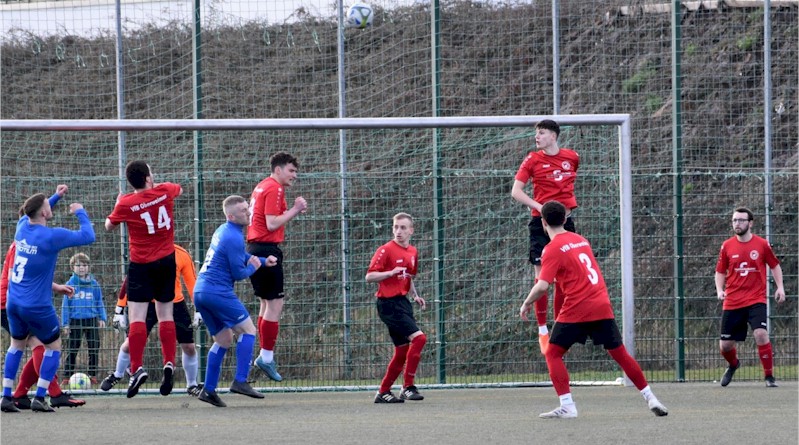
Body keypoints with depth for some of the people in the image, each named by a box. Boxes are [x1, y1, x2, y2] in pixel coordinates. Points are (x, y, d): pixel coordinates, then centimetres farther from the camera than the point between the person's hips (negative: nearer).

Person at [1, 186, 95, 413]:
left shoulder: (22, 226, 1)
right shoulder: (52, 236, -18)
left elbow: (34, 213, 27)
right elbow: (87, 236, -9)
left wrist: (56, 196, 28)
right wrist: (80, 213, 5)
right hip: (37, 306, -6)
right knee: (53, 347, 12)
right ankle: (39, 398, 3)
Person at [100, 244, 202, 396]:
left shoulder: (182, 255, -8)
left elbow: (192, 282, -2)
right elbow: (129, 281, -7)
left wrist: (199, 310, -9)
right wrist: (119, 310, -9)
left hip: (176, 304, 1)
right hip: (150, 303, -1)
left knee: (189, 347, 0)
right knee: (130, 344, -6)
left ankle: (192, 386, 21)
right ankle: (117, 375, 21)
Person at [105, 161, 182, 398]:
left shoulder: (126, 204, -11)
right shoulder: (165, 191, -3)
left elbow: (109, 226, 7)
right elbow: (179, 189, 23)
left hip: (141, 264, -4)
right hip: (166, 261, 4)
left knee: (137, 317, -6)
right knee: (165, 314, 11)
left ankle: (137, 367, -17)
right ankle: (169, 363, 3)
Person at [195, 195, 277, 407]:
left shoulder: (224, 231, 16)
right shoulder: (233, 237, -14)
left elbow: (241, 256, 31)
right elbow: (239, 273, -13)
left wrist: (263, 260, 16)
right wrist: (253, 267, 7)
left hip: (200, 292, 9)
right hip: (219, 292, -9)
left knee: (223, 340, 16)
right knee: (248, 330, -3)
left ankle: (208, 389, 10)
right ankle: (240, 381, -13)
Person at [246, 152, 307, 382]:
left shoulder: (262, 187, 19)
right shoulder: (274, 189, -11)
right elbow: (272, 224, -19)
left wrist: (293, 210, 10)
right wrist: (294, 210, -13)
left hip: (255, 248, 10)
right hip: (267, 249, -10)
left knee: (267, 303, 15)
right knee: (275, 304, -8)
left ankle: (265, 355, 18)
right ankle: (267, 357, -8)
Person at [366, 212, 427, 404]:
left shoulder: (412, 252, 13)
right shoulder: (386, 250, -10)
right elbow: (369, 277, -13)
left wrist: (415, 295, 12)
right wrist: (391, 272, -26)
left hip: (403, 302, 8)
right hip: (389, 303, -8)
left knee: (403, 350, 9)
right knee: (418, 338, -19)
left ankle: (383, 392, 18)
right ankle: (408, 387, -15)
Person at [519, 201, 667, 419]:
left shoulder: (553, 249, -6)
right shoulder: (581, 240, 15)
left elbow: (542, 286, -14)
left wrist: (526, 304, 1)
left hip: (576, 310, -6)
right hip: (602, 306, 6)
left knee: (552, 353, 4)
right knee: (620, 353, 13)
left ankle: (567, 406, -8)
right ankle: (650, 398, 13)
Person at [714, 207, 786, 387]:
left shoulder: (762, 244, -1)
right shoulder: (727, 246, 4)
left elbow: (775, 266, 13)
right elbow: (720, 272, 13)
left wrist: (780, 287, 2)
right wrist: (720, 290, -4)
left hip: (756, 300, -2)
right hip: (732, 302, 2)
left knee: (761, 334, -25)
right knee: (725, 345, 4)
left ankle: (769, 377, -12)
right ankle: (733, 365, 41)